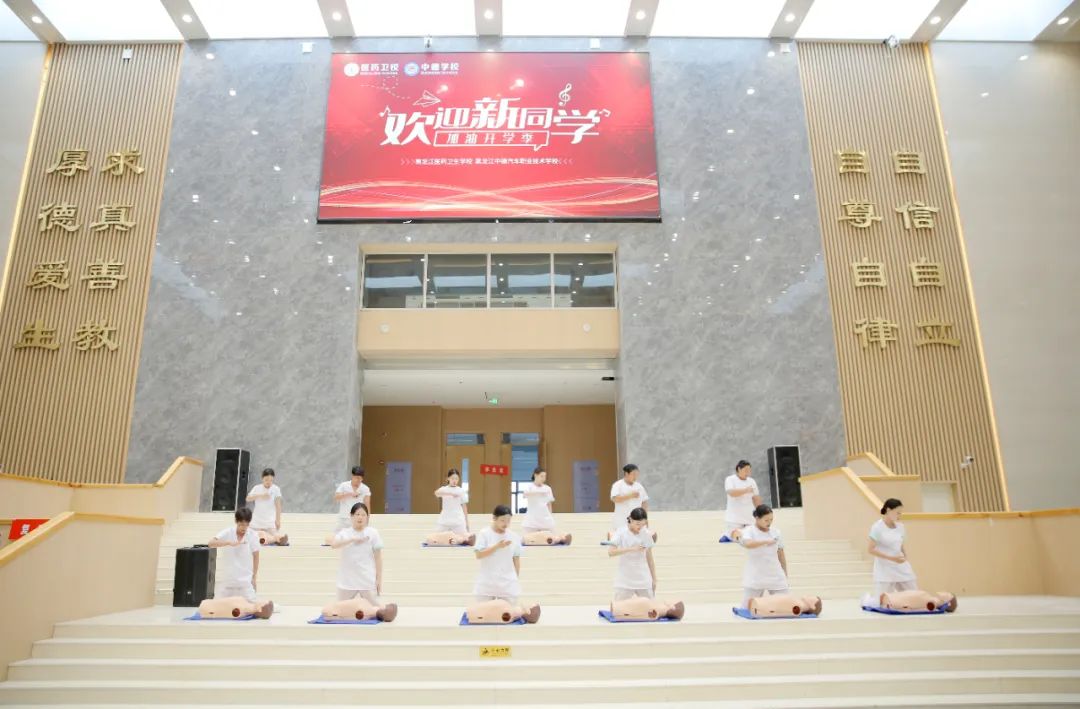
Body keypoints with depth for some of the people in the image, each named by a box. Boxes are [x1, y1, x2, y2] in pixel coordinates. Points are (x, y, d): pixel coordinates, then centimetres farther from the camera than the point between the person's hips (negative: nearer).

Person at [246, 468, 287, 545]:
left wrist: (278, 520, -8)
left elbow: (278, 506, -4)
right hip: (257, 521, 2)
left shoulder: (276, 489, -4)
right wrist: (260, 495, -23)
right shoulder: (257, 488, 1)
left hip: (270, 521, -2)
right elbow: (248, 499, -11)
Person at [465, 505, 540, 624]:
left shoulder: (514, 537, 2)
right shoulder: (484, 534, -5)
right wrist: (497, 546, -20)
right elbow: (478, 555, -13)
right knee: (483, 612, 3)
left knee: (508, 614, 3)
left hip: (508, 584, 2)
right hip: (486, 583, -2)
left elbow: (517, 560, 9)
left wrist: (516, 579, 10)